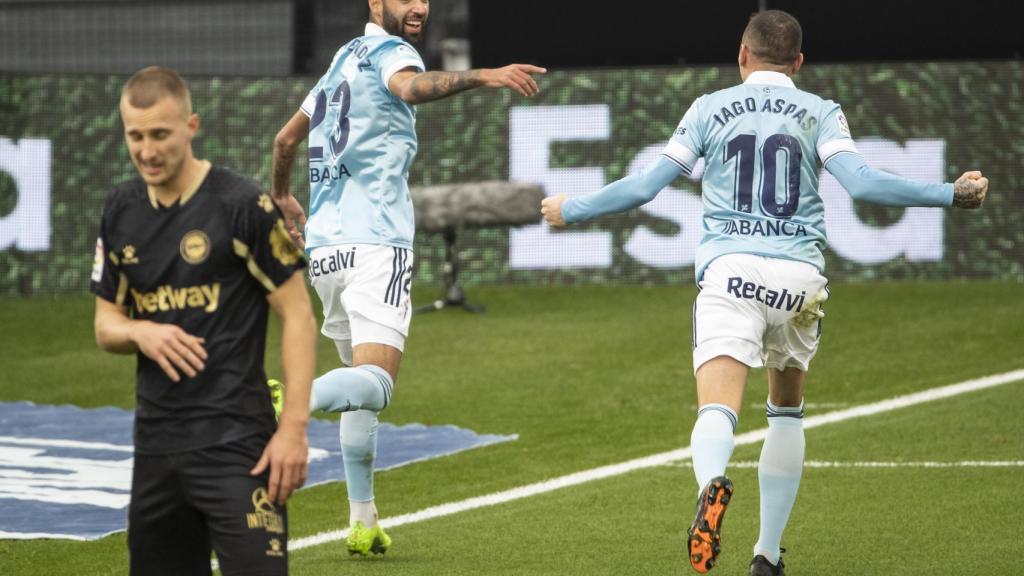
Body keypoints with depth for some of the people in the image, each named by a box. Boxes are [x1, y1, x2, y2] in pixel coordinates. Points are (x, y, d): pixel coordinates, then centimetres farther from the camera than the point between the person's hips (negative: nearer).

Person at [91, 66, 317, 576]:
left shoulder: (242, 205, -8)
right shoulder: (121, 211, 10)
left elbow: (297, 316, -7)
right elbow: (105, 327, 16)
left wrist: (294, 427, -14)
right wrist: (139, 332, -8)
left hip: (234, 441, -6)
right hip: (156, 439, 6)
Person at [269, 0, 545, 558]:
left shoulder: (343, 61, 22)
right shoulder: (388, 51, -3)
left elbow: (285, 139, 35)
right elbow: (411, 87, -30)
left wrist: (283, 198, 52)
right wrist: (482, 76, -43)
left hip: (324, 247, 9)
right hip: (374, 243, -9)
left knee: (362, 378, 16)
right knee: (375, 381, -18)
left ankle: (363, 522, 11)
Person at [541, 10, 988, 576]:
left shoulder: (711, 109, 12)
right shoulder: (820, 112, 11)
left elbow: (646, 184, 9)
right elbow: (860, 182, -4)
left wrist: (571, 209, 24)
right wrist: (951, 194, 4)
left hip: (729, 272, -2)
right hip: (799, 275, 2)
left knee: (717, 409, -16)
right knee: (786, 412, 22)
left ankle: (711, 483, -51)